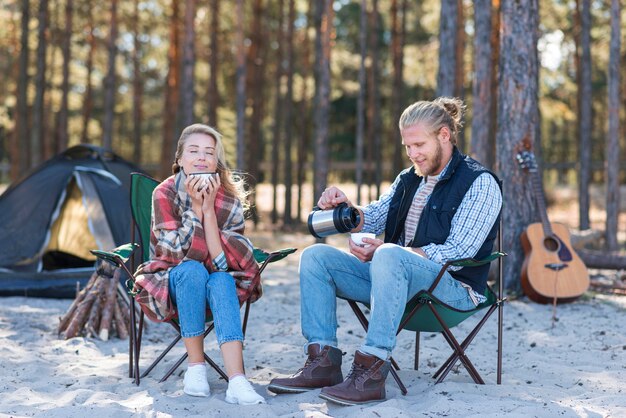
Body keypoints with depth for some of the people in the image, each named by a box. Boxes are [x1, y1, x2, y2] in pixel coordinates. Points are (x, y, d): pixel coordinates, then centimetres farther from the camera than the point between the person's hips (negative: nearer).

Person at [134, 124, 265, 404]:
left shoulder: (230, 199, -9)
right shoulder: (165, 193, -14)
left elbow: (223, 261, -20)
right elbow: (177, 253, -22)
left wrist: (209, 209, -27)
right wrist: (195, 207, -27)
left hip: (217, 284, 1)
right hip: (173, 282, -1)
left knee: (221, 279, -34)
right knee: (192, 270, -34)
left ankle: (236, 381, -46)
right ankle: (195, 367, -23)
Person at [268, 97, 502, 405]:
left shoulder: (479, 183, -8)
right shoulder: (408, 179, 16)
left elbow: (457, 252, -17)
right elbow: (370, 220, 13)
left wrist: (382, 249, -23)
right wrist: (345, 209, -11)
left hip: (454, 286, -8)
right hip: (397, 276, 8)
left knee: (390, 257, -38)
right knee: (315, 256, -4)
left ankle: (371, 373, -40)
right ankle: (323, 362, -15)